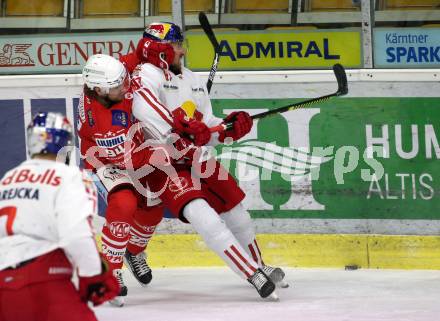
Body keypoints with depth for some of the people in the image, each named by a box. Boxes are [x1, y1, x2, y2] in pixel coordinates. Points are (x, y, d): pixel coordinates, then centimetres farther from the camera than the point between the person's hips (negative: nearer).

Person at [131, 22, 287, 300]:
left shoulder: (192, 80, 13)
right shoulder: (148, 74, -15)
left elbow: (206, 129, 14)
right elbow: (143, 108, -36)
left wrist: (231, 127, -6)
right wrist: (177, 133, -40)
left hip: (196, 160, 9)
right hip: (164, 165, -8)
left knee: (235, 210, 16)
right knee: (202, 214, -25)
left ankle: (259, 266, 41)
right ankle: (254, 275, -26)